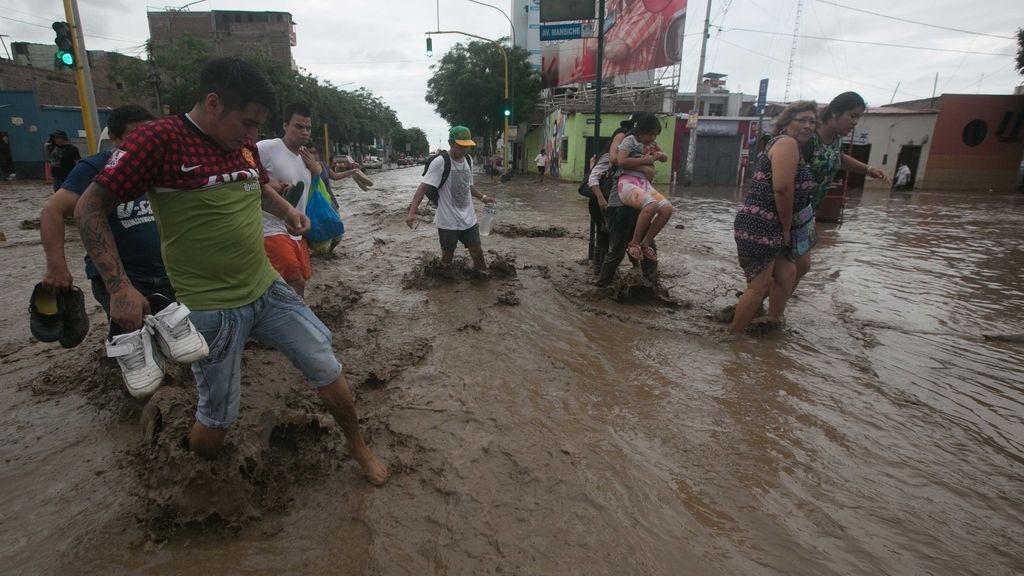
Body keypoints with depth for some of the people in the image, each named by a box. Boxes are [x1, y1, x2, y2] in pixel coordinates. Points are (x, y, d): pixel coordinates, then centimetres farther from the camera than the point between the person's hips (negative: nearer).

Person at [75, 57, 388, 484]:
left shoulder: (245, 145, 5)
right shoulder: (159, 140, -13)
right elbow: (90, 209, -9)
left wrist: (288, 212, 5)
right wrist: (119, 287, -18)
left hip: (268, 289, 6)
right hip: (211, 308, -5)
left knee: (328, 371, 6)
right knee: (216, 418, 6)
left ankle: (358, 448, 29)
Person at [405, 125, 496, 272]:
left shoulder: (467, 160, 5)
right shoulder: (440, 162, -17)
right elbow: (424, 186, -21)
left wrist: (483, 197, 6)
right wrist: (411, 211, -31)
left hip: (468, 219, 5)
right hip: (448, 221, -5)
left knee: (477, 251, 10)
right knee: (447, 256, 8)